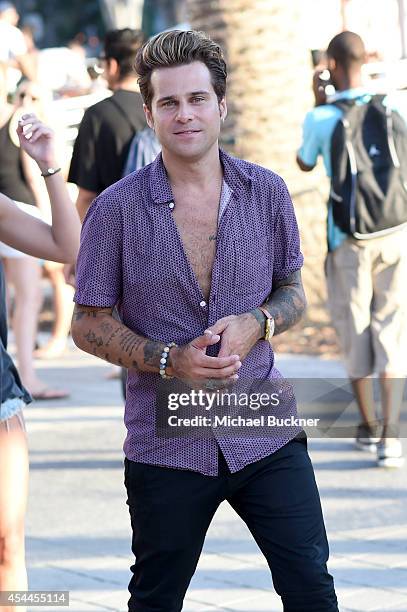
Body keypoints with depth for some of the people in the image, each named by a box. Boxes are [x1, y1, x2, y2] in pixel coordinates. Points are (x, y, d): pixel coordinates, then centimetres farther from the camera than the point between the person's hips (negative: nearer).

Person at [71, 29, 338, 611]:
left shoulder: (267, 192, 0)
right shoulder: (116, 209, -7)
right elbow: (89, 324, -1)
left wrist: (256, 323, -11)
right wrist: (171, 361, -16)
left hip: (266, 433, 1)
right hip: (165, 446, -1)